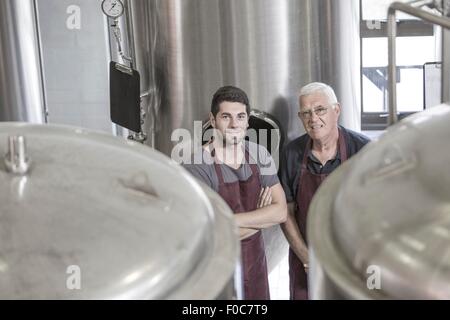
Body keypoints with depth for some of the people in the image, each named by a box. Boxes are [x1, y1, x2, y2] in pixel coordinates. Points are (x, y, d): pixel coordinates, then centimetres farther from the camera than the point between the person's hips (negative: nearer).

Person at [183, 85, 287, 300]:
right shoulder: (197, 166, -20)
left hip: (256, 265, 5)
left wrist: (231, 220, -21)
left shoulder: (259, 155, -3)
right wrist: (261, 217, -14)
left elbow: (281, 211, -9)